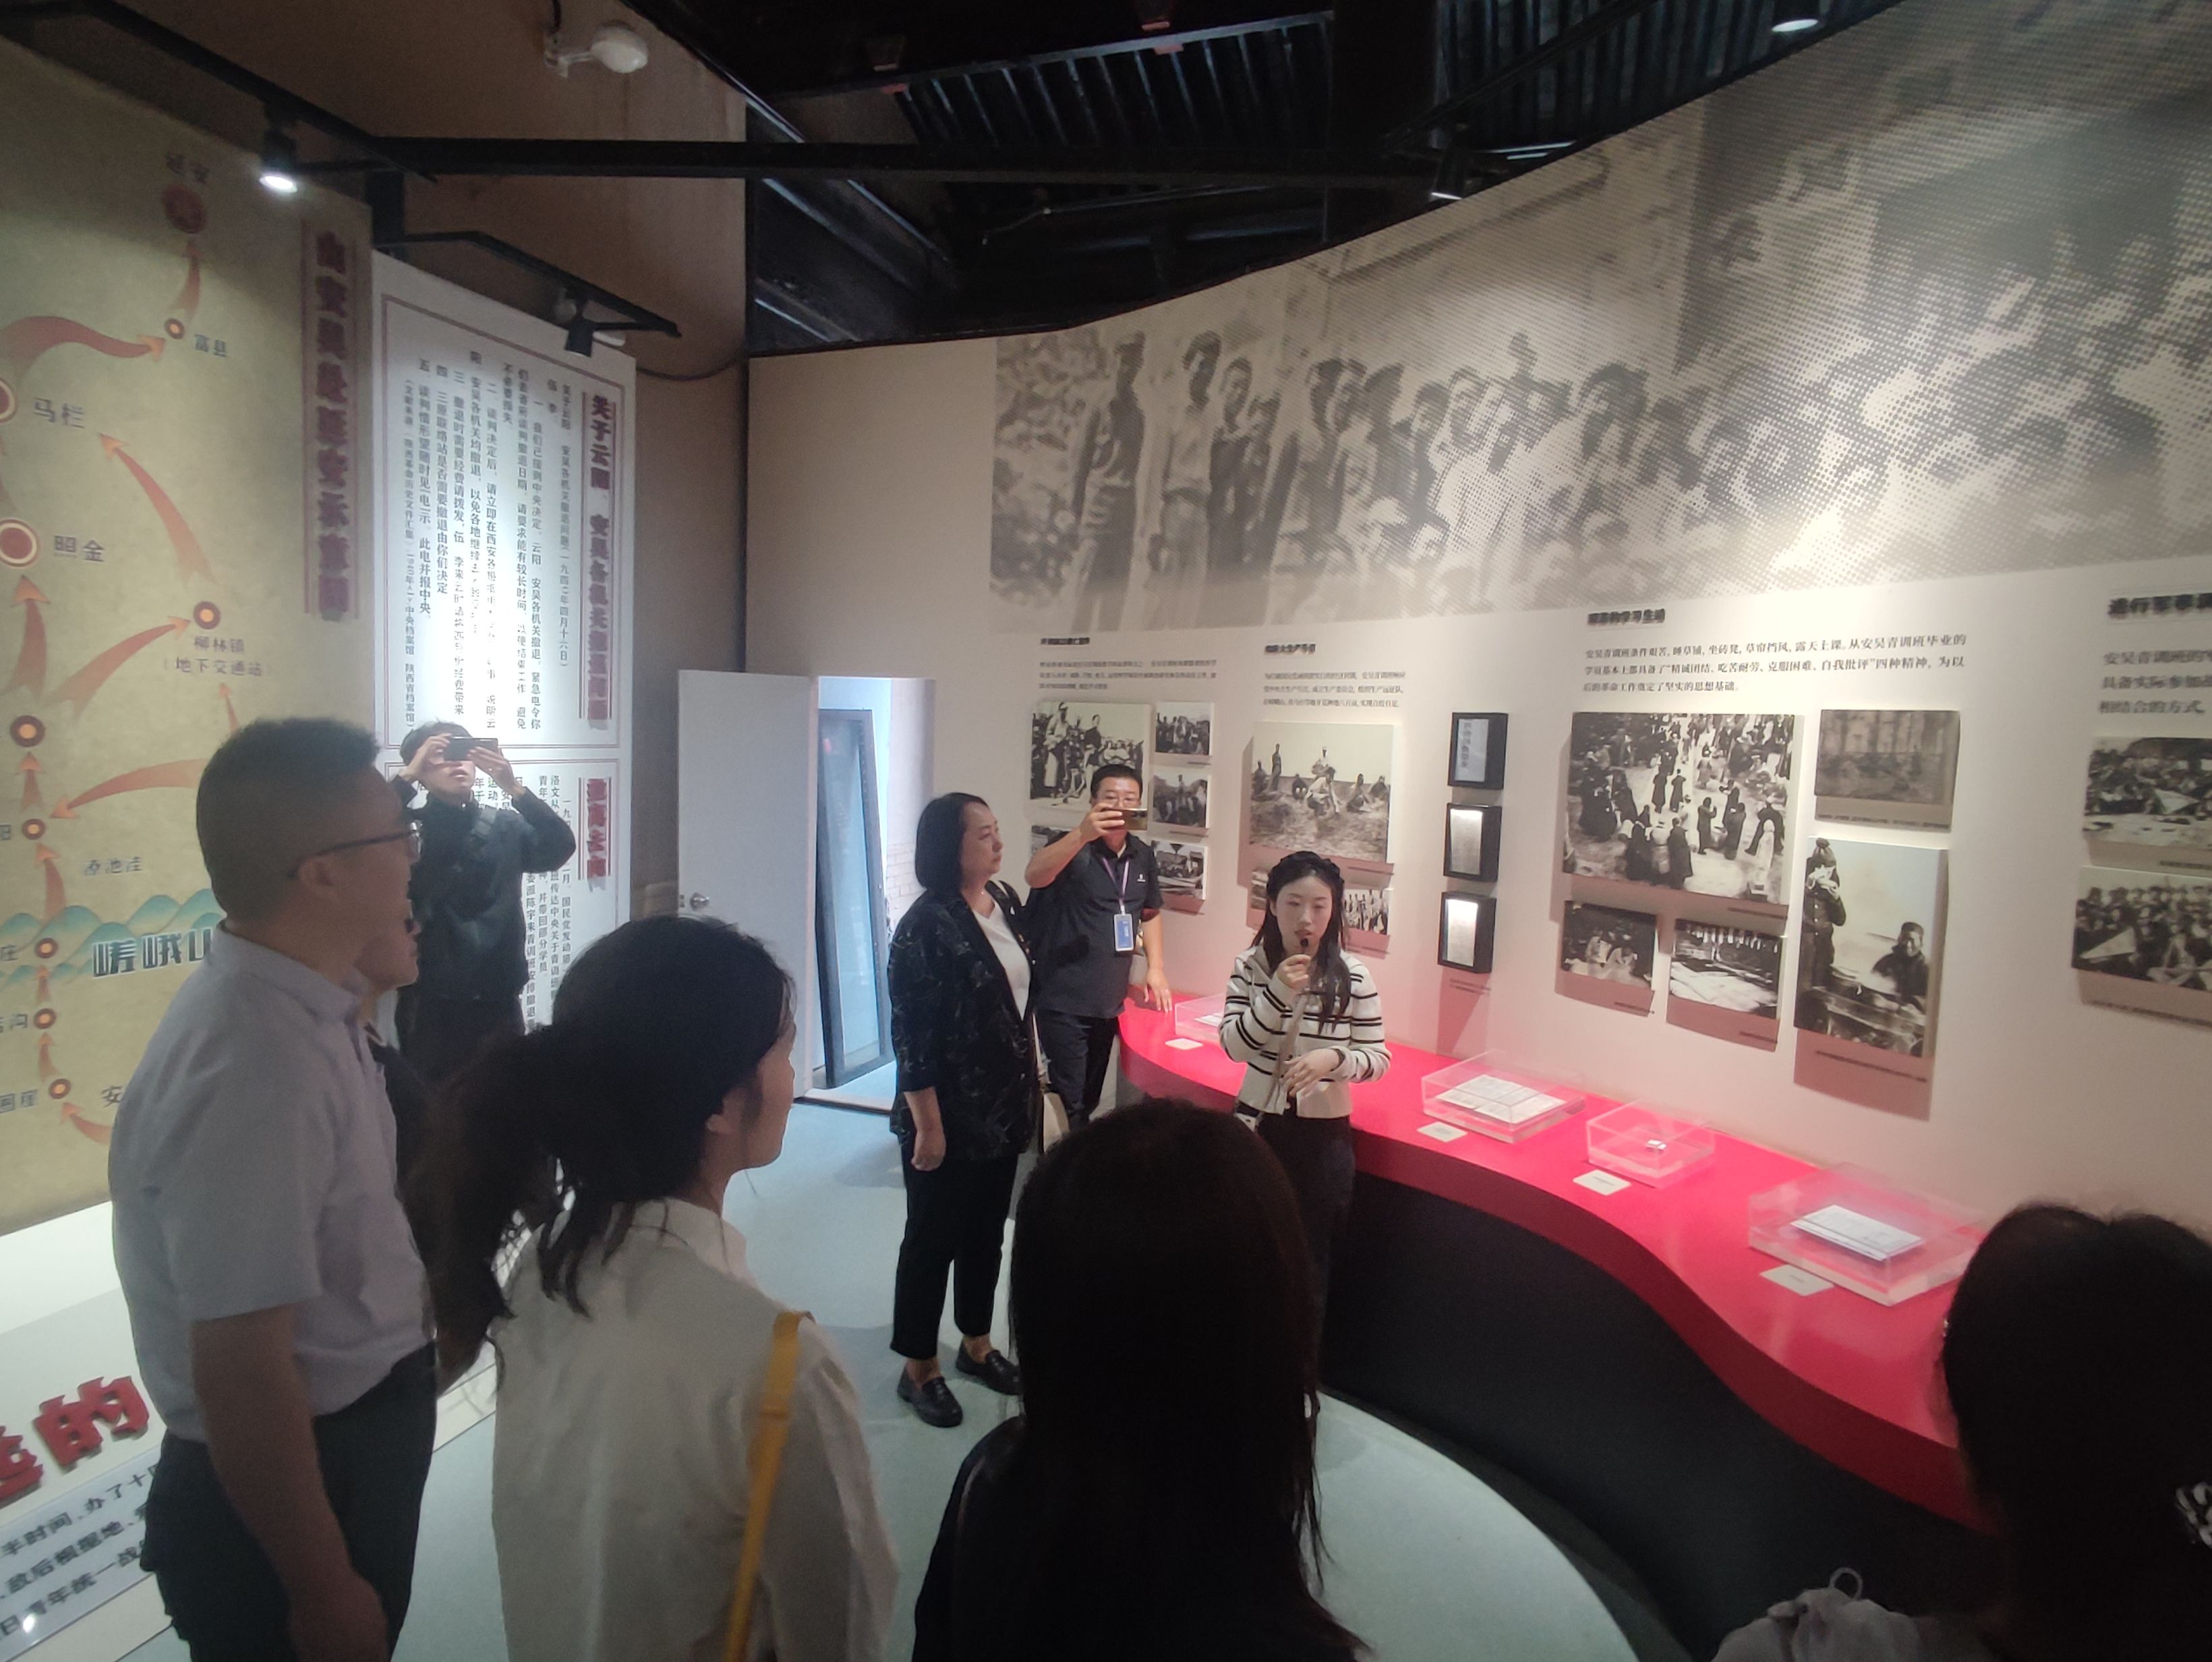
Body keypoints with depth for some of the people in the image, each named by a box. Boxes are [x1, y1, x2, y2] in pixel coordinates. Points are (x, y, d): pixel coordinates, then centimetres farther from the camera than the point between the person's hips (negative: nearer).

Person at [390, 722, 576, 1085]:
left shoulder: (505, 827, 6)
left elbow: (560, 848, -11)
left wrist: (514, 788, -20)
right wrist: (406, 776, -20)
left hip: (498, 1004, 2)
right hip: (429, 1005, -2)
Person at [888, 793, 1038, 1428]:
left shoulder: (1005, 902, 2)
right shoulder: (927, 926, -20)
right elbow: (911, 1036, -19)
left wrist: (1031, 1084, 13)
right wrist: (928, 1126, -18)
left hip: (1005, 1108, 7)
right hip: (950, 1115, -7)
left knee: (987, 1232, 20)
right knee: (934, 1239, 10)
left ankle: (976, 1344, 39)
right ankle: (918, 1368, 28)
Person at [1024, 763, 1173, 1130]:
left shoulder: (1144, 856, 7)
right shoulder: (1074, 848, -13)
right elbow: (1033, 877, -34)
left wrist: (1156, 968, 10)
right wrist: (1083, 835, -47)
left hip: (1110, 1001, 6)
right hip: (1065, 1002, -6)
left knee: (1089, 1102, 18)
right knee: (1067, 1105, -5)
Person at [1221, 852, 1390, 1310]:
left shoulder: (1354, 977, -10)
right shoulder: (1250, 967, -6)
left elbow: (1379, 1059, -5)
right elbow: (1234, 1045, -12)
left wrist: (1334, 1059, -25)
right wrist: (1278, 992, -24)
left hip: (1324, 1133, -1)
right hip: (1258, 1124, 1)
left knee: (1310, 1258, 13)